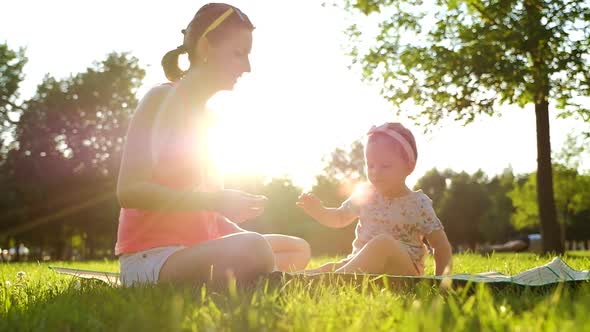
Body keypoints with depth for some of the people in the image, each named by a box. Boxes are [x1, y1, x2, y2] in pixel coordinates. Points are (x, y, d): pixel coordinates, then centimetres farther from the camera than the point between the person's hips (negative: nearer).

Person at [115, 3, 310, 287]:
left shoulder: (205, 116, 18)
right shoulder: (161, 99, -6)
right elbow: (129, 190, -17)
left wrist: (242, 235, 6)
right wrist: (214, 201, -20)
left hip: (195, 251, 9)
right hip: (152, 257, -9)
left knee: (298, 251, 17)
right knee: (253, 250, -36)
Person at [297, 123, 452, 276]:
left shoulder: (418, 205, -7)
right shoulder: (364, 195, 7)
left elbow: (442, 246, -2)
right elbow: (339, 218, 23)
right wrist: (318, 210, 2)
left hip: (404, 271, -5)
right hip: (362, 266, 6)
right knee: (330, 267, -23)